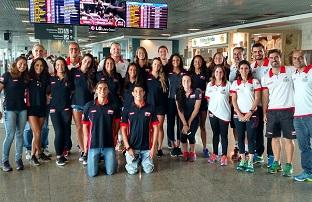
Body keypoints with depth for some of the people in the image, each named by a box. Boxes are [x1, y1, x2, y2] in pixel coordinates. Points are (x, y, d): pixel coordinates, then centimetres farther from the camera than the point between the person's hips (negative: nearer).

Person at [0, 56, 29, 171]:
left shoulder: (25, 78, 12)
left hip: (22, 109, 5)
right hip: (9, 109, -4)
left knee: (19, 134, 7)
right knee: (10, 135, -5)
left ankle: (18, 159, 16)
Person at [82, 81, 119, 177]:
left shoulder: (113, 106, -2)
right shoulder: (89, 106, -3)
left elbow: (117, 124, 8)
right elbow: (85, 125, 4)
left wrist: (114, 136, 1)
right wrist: (88, 140, -1)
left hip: (109, 144, 0)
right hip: (93, 144, 0)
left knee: (110, 172, 3)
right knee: (92, 173, 3)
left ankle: (106, 159, 33)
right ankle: (97, 160, 33)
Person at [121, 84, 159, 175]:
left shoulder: (150, 108, 0)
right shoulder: (127, 110, -1)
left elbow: (155, 128, 1)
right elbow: (123, 130, -1)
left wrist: (153, 147, -4)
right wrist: (128, 147, -8)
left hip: (146, 147, 1)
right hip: (132, 147, 0)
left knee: (148, 170, -3)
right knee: (132, 171, -5)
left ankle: (142, 160, 28)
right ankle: (136, 160, 27)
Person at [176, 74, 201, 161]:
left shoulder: (197, 92, -13)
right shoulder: (179, 93, -5)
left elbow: (196, 109, -11)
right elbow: (179, 110, -6)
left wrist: (189, 123, -10)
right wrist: (184, 124, -14)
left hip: (194, 118, -2)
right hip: (183, 118, 2)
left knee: (190, 135, -18)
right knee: (183, 135, -16)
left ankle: (192, 153, 8)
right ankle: (185, 152, 9)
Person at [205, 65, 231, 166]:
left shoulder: (227, 84, -3)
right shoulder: (210, 84, 8)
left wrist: (225, 106, -6)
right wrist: (210, 108, 3)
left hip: (224, 113, -3)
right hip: (213, 112, 3)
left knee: (224, 135, 2)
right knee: (215, 134, 12)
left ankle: (224, 155, 8)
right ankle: (214, 154, 20)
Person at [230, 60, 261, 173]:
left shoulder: (255, 82, 3)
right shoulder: (235, 83, 8)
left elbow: (257, 99, -2)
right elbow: (233, 100, 4)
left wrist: (250, 112, -11)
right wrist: (239, 114, -7)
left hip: (251, 114, -2)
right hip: (238, 114, 2)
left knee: (251, 137, -3)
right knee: (240, 137, 4)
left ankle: (250, 162, 1)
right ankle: (243, 160, 13)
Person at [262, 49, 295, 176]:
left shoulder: (290, 71, -2)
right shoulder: (266, 77, 7)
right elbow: (265, 96, 9)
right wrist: (264, 113, 5)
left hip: (288, 110, -3)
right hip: (272, 111, 3)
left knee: (288, 138, 2)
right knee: (275, 138, 9)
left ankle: (289, 165, 12)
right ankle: (277, 163, 21)